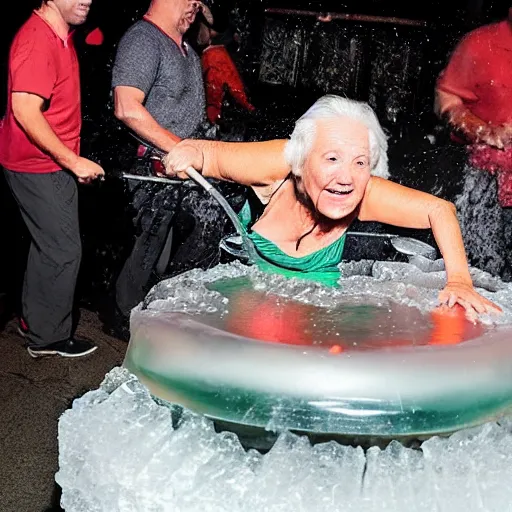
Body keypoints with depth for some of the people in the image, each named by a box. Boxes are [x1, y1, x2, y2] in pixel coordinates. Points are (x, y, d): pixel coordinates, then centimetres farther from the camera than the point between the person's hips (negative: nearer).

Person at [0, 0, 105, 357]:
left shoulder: (61, 36, 10)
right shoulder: (37, 41, -21)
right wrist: (73, 161, -23)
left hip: (53, 164, 10)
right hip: (40, 167, -10)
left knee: (50, 247, 19)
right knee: (64, 250, -2)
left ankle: (34, 322, 34)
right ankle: (49, 337, 13)